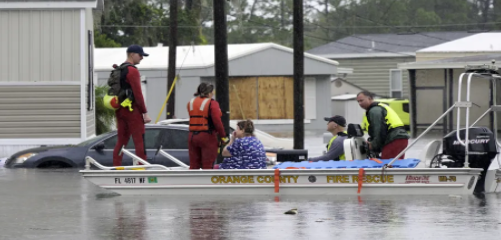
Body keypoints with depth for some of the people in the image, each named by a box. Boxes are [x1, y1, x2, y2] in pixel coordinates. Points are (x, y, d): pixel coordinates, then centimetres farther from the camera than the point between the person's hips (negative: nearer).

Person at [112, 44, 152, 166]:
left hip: (119, 110, 9)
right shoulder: (132, 71, -13)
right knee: (139, 142, -6)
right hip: (132, 110, -9)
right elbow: (138, 94, -17)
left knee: (121, 141, 11)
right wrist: (145, 113, -14)